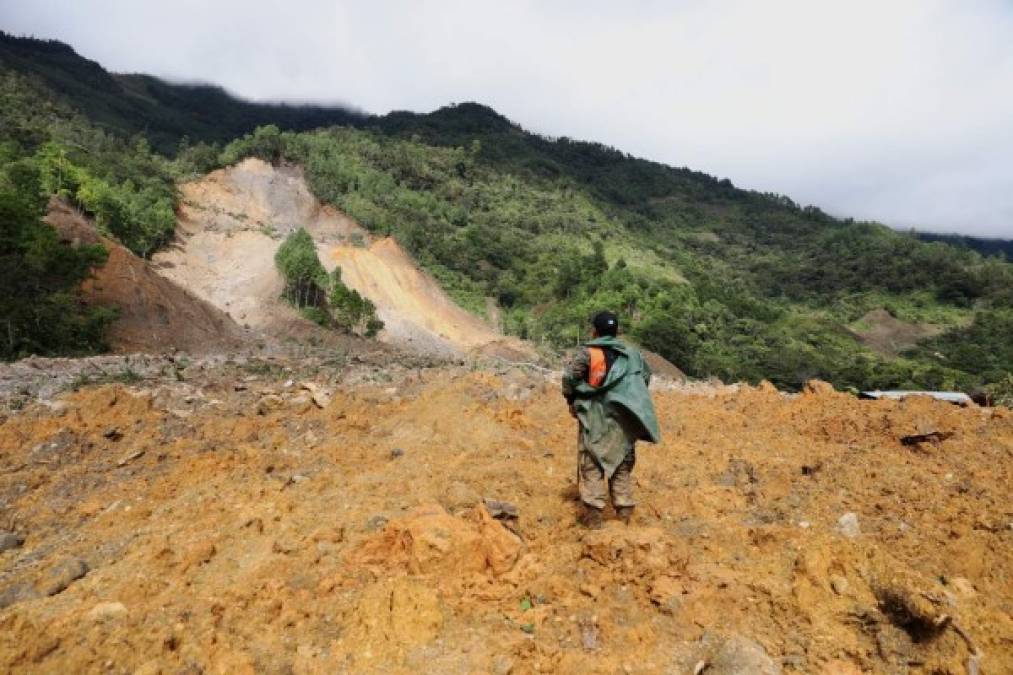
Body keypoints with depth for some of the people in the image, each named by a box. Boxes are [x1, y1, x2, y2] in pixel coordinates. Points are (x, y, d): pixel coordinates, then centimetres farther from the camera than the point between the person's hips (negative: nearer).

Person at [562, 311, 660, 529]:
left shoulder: (587, 352, -6)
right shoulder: (632, 354, 9)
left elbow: (569, 376, -13)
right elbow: (646, 377, 13)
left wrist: (572, 400, 2)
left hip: (596, 417, -4)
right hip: (624, 419, 4)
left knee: (592, 464, 1)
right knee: (622, 464, 14)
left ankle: (592, 514, 0)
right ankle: (624, 512, 18)